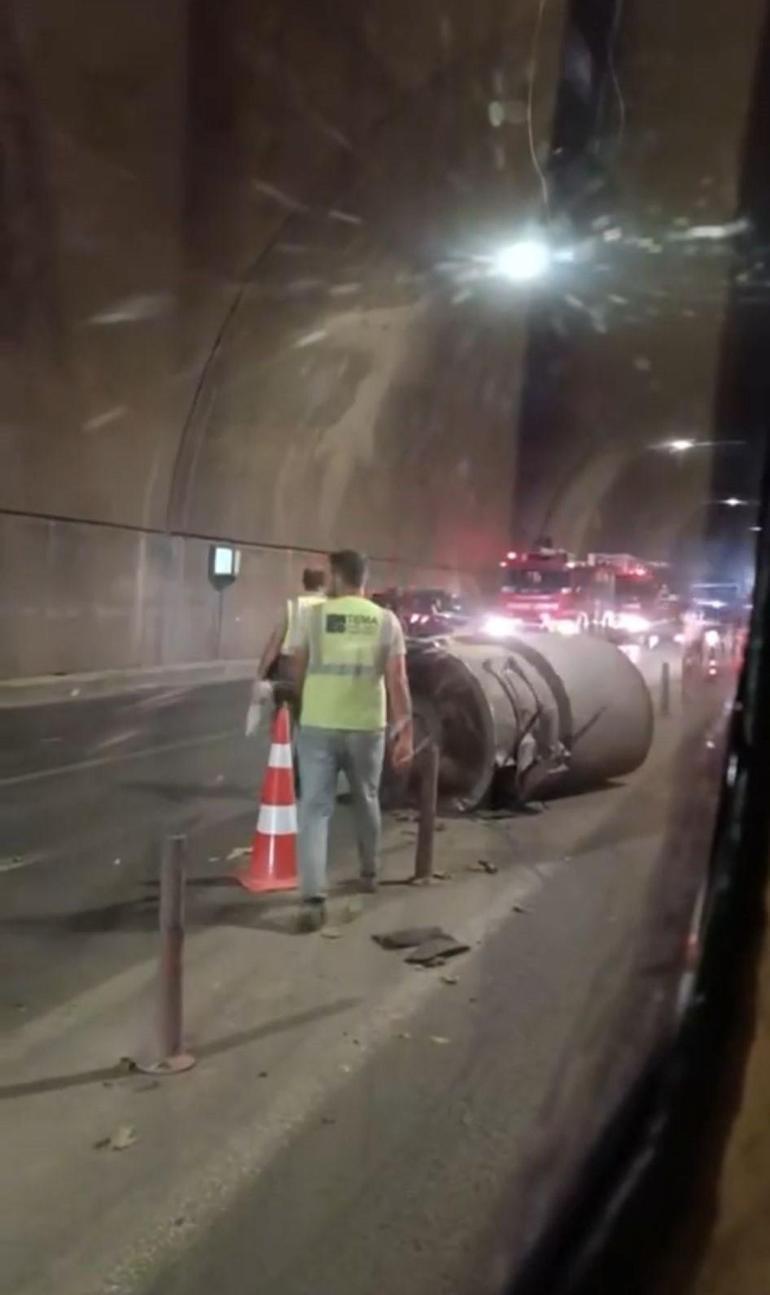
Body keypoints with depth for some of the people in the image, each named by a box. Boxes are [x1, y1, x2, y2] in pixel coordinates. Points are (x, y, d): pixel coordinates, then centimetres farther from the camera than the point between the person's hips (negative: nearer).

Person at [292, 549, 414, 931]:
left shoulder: (316, 615, -2)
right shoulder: (386, 620, 0)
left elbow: (298, 671, 8)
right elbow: (397, 680, -5)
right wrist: (405, 733, -3)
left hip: (318, 726, -2)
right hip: (366, 727, 2)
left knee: (314, 809, 0)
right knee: (366, 801, 22)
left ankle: (313, 898, -10)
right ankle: (369, 873, 40)